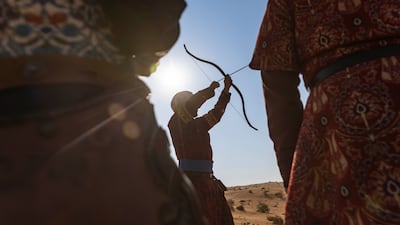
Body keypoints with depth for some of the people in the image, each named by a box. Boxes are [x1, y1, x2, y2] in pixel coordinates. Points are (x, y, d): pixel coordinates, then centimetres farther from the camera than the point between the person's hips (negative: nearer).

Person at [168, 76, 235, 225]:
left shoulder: (198, 124, 18)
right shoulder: (175, 123, -1)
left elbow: (216, 113, 25)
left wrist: (226, 90, 23)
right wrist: (210, 89, 5)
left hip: (208, 178, 8)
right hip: (191, 178, -8)